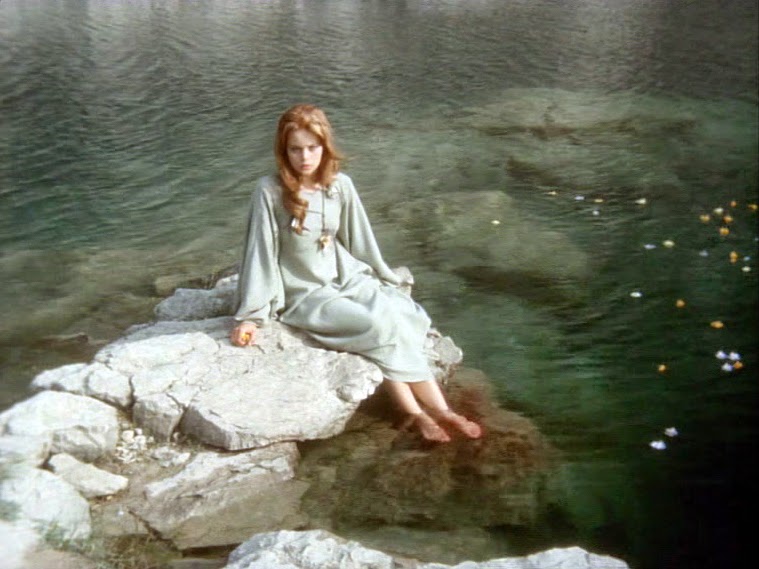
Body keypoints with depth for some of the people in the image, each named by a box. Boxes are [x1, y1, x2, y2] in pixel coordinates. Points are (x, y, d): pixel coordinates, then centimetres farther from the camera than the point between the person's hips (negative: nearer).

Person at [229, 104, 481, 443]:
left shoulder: (340, 186, -1)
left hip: (346, 277, 4)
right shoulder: (270, 192, -14)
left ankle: (438, 408, -23)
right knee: (379, 327, -25)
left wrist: (385, 284, 16)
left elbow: (359, 239, 10)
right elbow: (259, 251, -11)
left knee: (400, 316, -22)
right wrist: (250, 315, -10)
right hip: (304, 294, -4)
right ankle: (418, 412, -17)